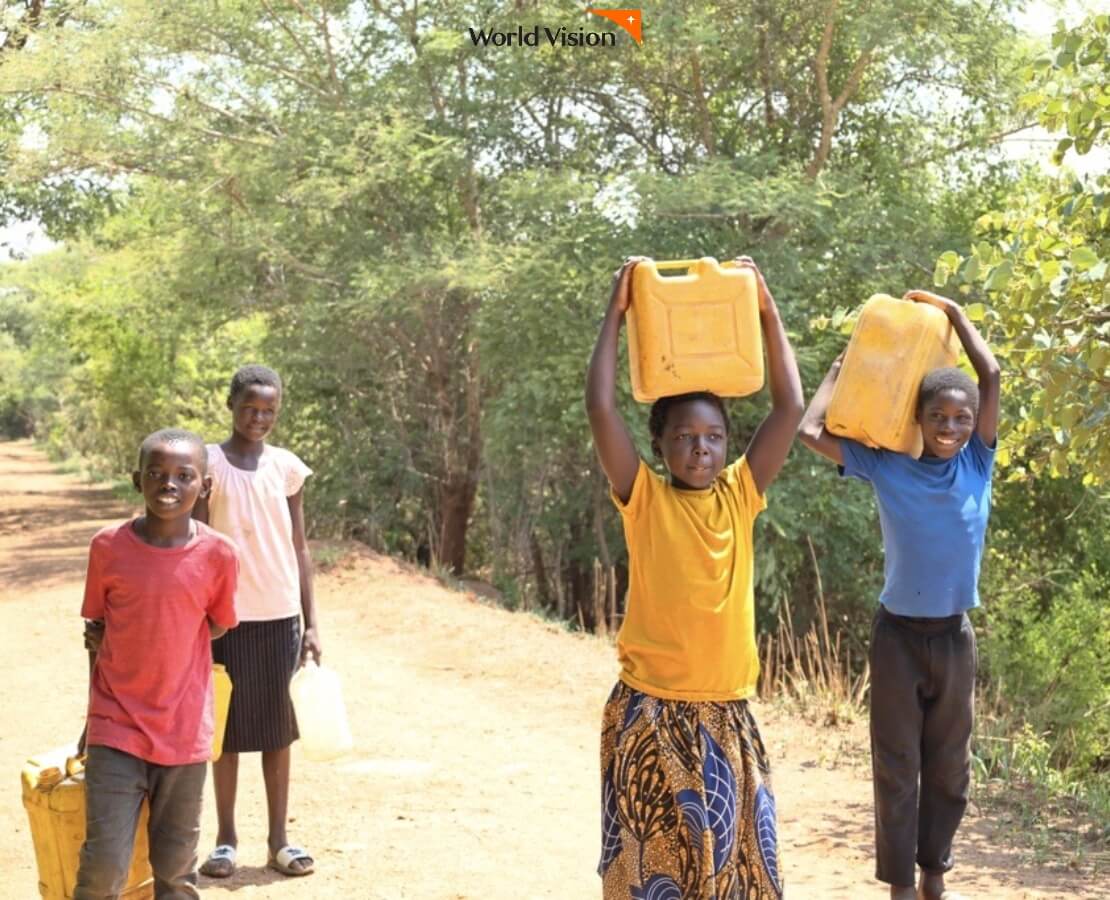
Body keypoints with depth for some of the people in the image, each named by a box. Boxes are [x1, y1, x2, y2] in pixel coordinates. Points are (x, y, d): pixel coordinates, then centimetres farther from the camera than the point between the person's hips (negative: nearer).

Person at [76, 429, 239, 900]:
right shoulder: (108, 546, -6)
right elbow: (96, 629, 6)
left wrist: (161, 643, 0)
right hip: (116, 731, 0)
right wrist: (97, 712, 12)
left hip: (185, 732, 1)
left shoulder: (217, 554, -7)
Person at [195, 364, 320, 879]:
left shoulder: (288, 468, 4)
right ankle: (226, 839, 16)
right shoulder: (208, 464, -4)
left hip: (280, 617, 3)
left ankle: (278, 840, 15)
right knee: (228, 730, 6)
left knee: (278, 730, 8)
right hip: (229, 617, -2)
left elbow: (299, 548, 7)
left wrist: (310, 624, 4)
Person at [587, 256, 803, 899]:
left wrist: (767, 311, -1)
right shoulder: (644, 500, -4)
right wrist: (617, 315, -11)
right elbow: (601, 409, -16)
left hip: (726, 715, 3)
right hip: (650, 714, -3)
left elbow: (791, 407, -1)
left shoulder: (740, 496, 4)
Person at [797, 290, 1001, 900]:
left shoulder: (977, 463, -1)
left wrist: (951, 311, 0)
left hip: (954, 635, 3)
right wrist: (839, 373, 1)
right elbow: (810, 432, -9)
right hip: (899, 634, -2)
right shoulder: (884, 467, -6)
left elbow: (991, 375, -7)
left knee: (949, 765, 13)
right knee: (897, 766, 4)